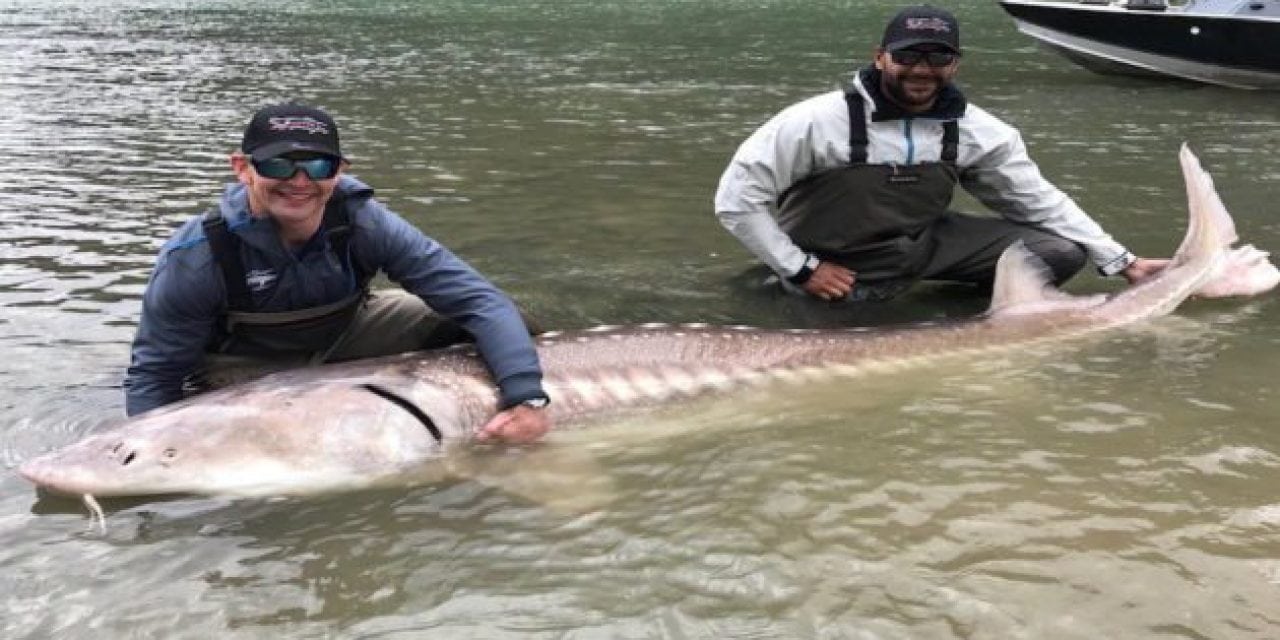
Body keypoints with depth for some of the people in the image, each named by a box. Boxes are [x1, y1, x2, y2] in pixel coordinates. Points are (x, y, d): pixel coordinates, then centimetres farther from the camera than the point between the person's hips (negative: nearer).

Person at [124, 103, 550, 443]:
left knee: (462, 309, -16)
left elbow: (481, 301, -29)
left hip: (341, 339, 1)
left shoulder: (363, 223, -27)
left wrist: (527, 397, -42)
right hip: (243, 368, -1)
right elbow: (154, 372, -19)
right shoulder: (194, 258, -30)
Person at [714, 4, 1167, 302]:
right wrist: (802, 269, -20)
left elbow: (1039, 202, 1)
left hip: (923, 245, 3)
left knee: (1063, 252, -7)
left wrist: (1123, 262, -2)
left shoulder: (979, 132, -9)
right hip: (838, 274, -3)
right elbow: (736, 198, -20)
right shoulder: (819, 121, -23)